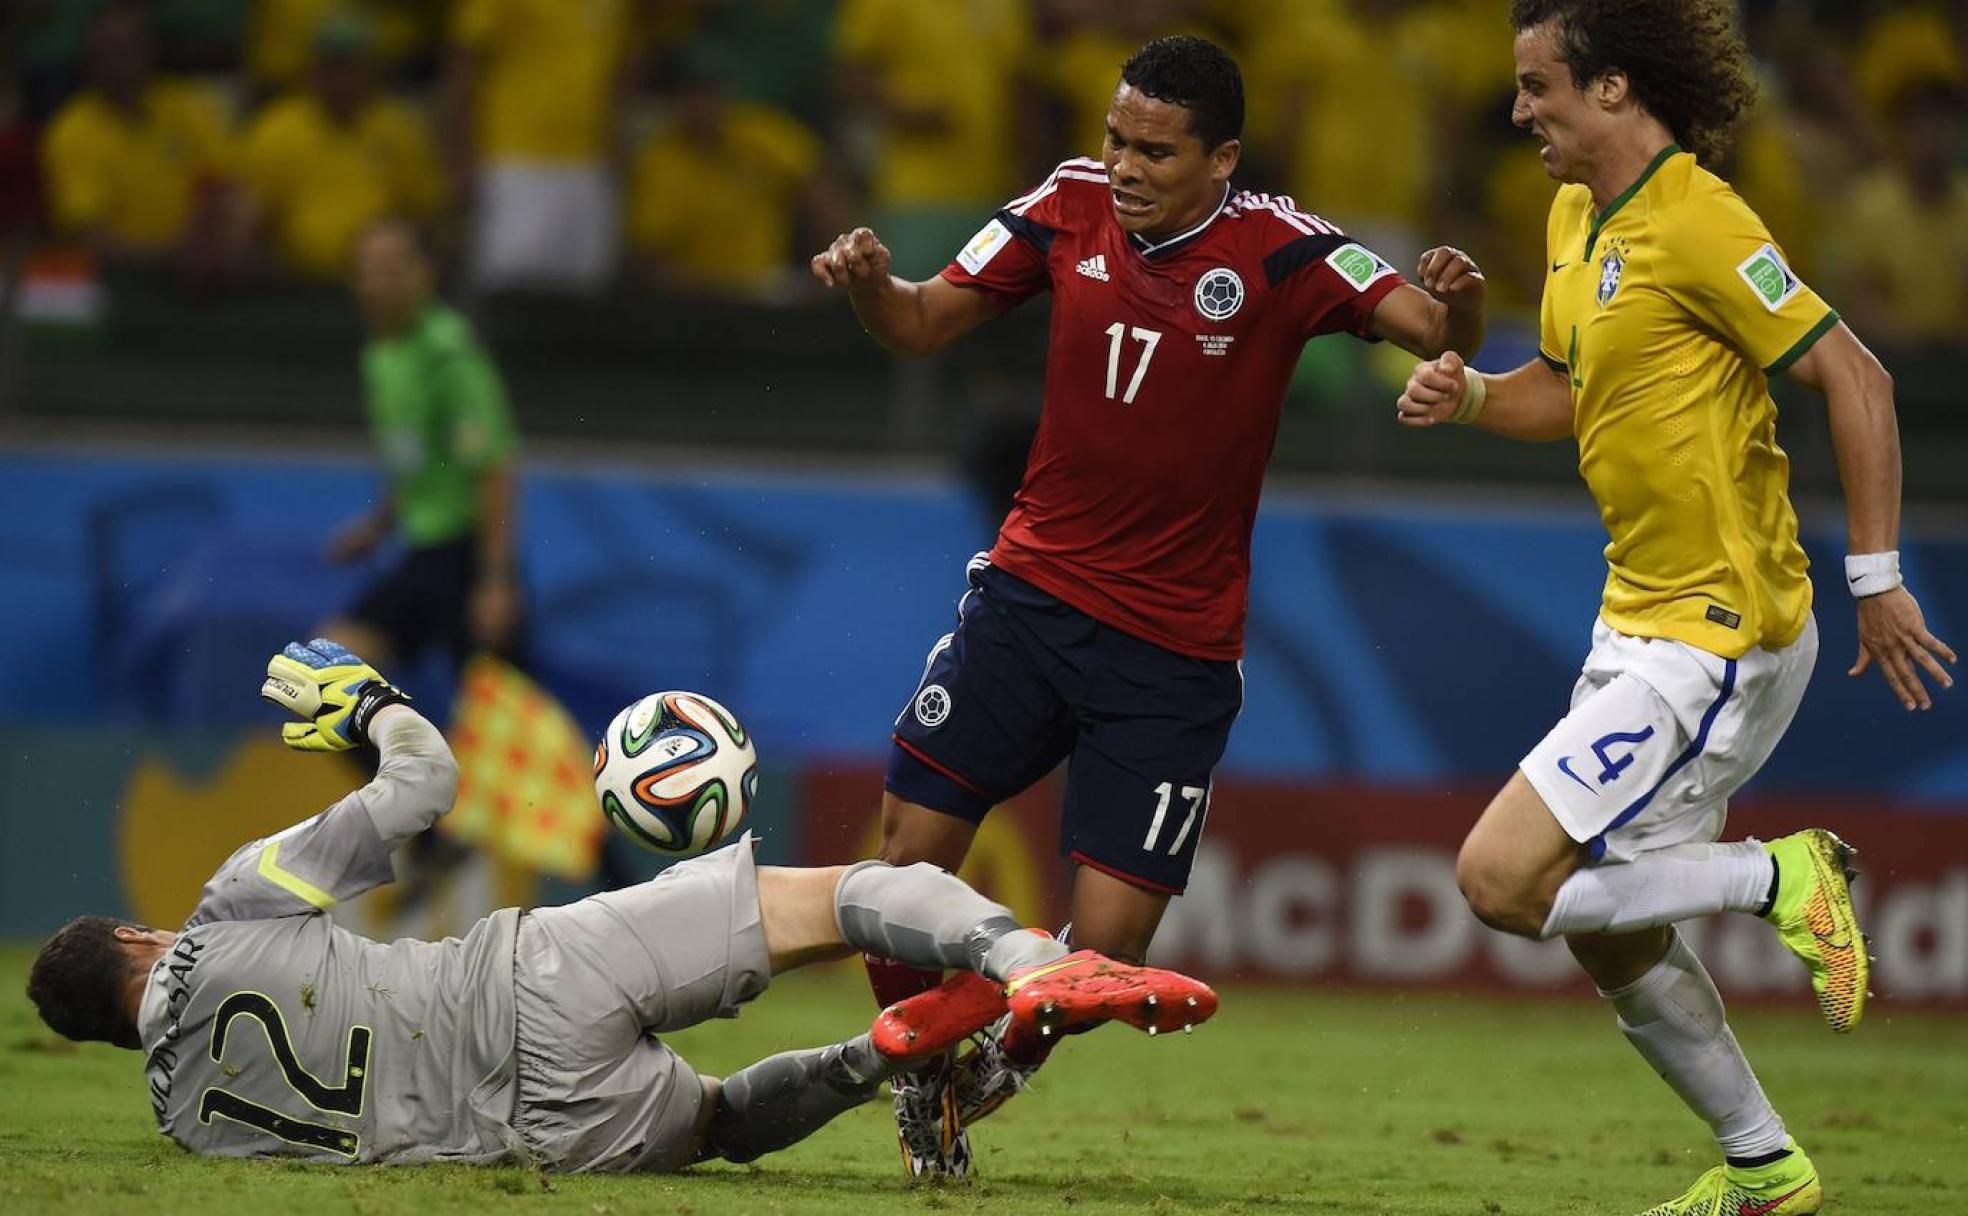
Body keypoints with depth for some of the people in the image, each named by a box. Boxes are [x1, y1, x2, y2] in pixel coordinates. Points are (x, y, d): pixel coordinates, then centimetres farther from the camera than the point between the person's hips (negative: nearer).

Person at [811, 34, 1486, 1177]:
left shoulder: (1280, 253, -13)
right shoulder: (1071, 206, -2)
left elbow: (1434, 333, -20)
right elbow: (924, 324, 6)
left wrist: (1456, 305, -43)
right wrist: (871, 281, -15)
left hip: (1176, 651, -3)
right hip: (1033, 591, 3)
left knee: (1105, 950, -5)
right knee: (909, 856, -8)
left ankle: (1007, 1054, 29)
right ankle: (925, 1074, 21)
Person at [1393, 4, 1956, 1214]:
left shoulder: (1696, 221, -18)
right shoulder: (1578, 216, 10)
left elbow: (1854, 378, -19)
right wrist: (1468, 393, 3)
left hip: (1722, 633, -9)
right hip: (1641, 617, 10)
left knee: (1502, 878, -15)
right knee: (1610, 934, 15)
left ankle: (1783, 879, -2)